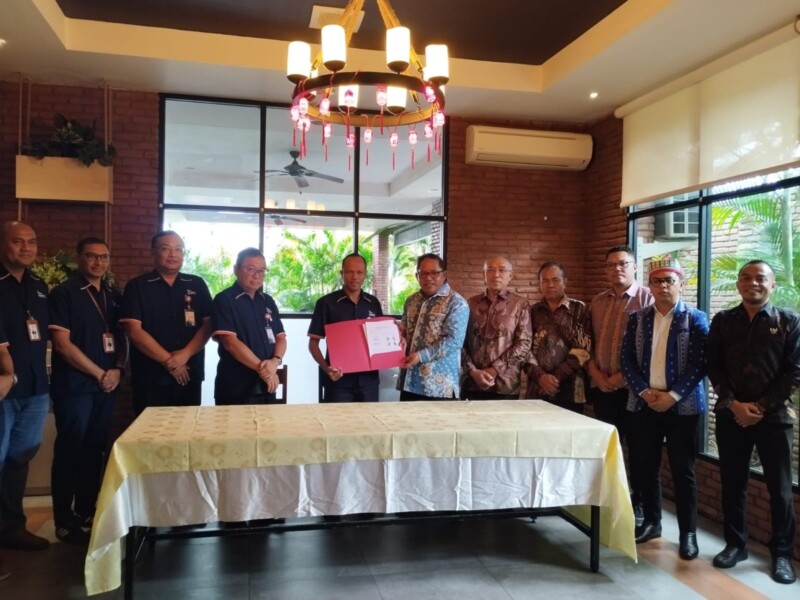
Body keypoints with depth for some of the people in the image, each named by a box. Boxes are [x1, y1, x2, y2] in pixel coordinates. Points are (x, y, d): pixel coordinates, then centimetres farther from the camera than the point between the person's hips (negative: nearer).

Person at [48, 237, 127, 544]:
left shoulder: (114, 296, 12)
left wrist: (118, 369, -3)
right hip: (75, 386, -6)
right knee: (70, 451, 0)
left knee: (95, 450, 12)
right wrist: (98, 373, -11)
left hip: (107, 386, 6)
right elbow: (62, 343, -12)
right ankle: (64, 521, 10)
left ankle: (87, 510, 25)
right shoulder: (63, 293, -6)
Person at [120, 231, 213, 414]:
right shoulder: (137, 287, 1)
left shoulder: (197, 285, 9)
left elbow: (207, 325, 4)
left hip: (189, 375, 2)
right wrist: (168, 361, -11)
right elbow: (134, 331, -7)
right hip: (150, 378, -2)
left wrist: (185, 354, -12)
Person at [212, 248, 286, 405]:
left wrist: (275, 361, -12)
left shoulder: (268, 301, 12)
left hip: (266, 386, 5)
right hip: (234, 388, -5)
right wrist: (261, 367, -16)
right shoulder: (224, 300, -6)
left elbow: (280, 337, 8)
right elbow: (229, 342, -14)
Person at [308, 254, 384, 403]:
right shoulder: (326, 303, -4)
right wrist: (326, 368, -19)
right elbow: (313, 342, -4)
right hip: (339, 380, -3)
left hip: (369, 379, 4)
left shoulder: (373, 303, 8)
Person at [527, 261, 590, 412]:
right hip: (537, 390, 2)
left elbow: (583, 349, -4)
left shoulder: (579, 309, 4)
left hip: (570, 391, -2)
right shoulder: (532, 311, 9)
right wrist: (540, 376, -11)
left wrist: (556, 377, -10)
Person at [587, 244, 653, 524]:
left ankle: (638, 504, 17)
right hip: (601, 388, 5)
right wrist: (595, 374, -2)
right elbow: (587, 342, 14)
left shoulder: (648, 299, -5)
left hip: (633, 387, -5)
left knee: (637, 448, 4)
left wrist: (623, 376, -15)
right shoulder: (597, 302, 13)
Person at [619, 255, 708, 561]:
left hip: (682, 406, -3)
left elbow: (699, 364, -8)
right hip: (644, 404, 3)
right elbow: (626, 360, 4)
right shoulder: (637, 319, 7)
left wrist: (673, 395, -16)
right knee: (645, 467, 10)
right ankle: (651, 522, 27)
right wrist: (644, 392, -10)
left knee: (683, 471, 4)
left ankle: (688, 532, 17)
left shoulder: (696, 319, -2)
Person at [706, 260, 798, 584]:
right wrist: (734, 404, -8)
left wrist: (761, 406, -10)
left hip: (774, 415, -2)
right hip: (730, 414, 2)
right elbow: (713, 367, 4)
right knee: (732, 483, 9)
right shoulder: (722, 321, 6)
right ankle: (735, 544, 24)